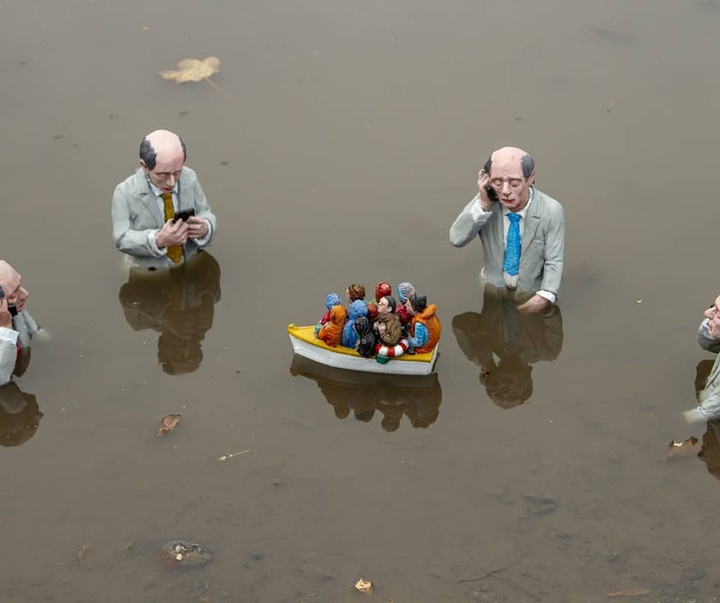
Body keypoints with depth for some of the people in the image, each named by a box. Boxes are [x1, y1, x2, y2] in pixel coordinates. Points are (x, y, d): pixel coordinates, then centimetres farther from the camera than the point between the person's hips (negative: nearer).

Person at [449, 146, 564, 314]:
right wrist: (484, 206, -26)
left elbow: (554, 261, -11)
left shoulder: (552, 211, -16)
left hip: (530, 293, -1)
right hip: (492, 288, 1)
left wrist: (545, 297, -28)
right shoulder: (485, 200, -12)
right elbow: (457, 239, -15)